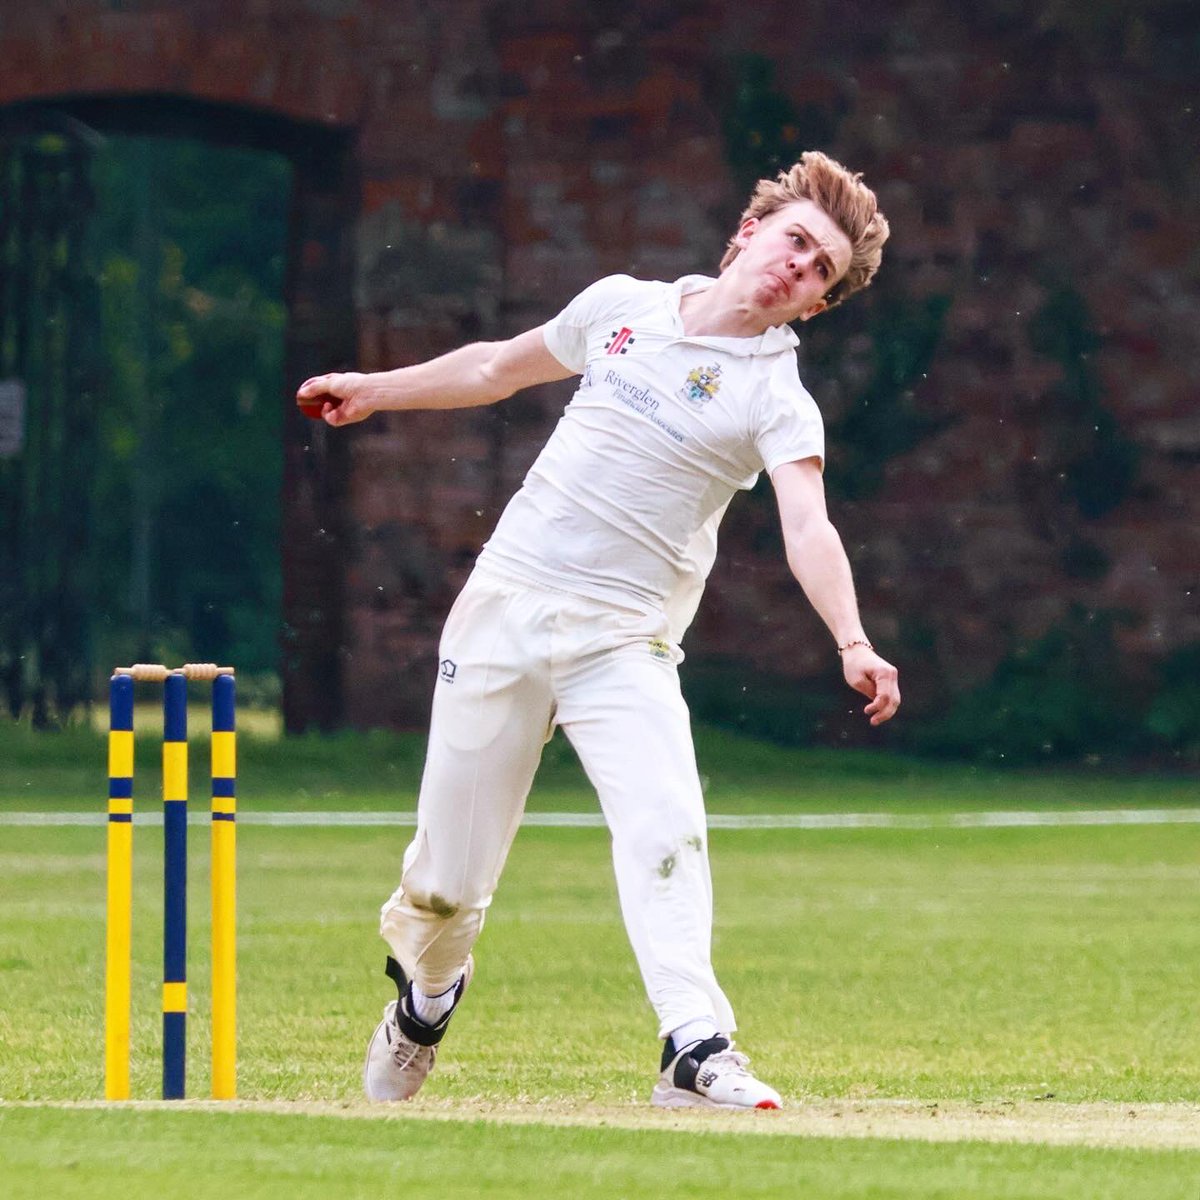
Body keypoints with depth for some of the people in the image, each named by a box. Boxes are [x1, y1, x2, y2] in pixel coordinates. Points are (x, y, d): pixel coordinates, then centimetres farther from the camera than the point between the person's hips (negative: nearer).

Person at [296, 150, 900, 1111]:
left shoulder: (777, 399, -6)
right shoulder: (623, 307, 6)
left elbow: (808, 527, -21)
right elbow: (506, 366, 24)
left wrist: (852, 644, -38)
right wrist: (376, 390, 30)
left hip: (623, 642, -2)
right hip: (506, 602, 2)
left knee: (665, 830, -26)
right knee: (449, 877, 6)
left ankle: (695, 1049, -28)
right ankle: (426, 995, 36)